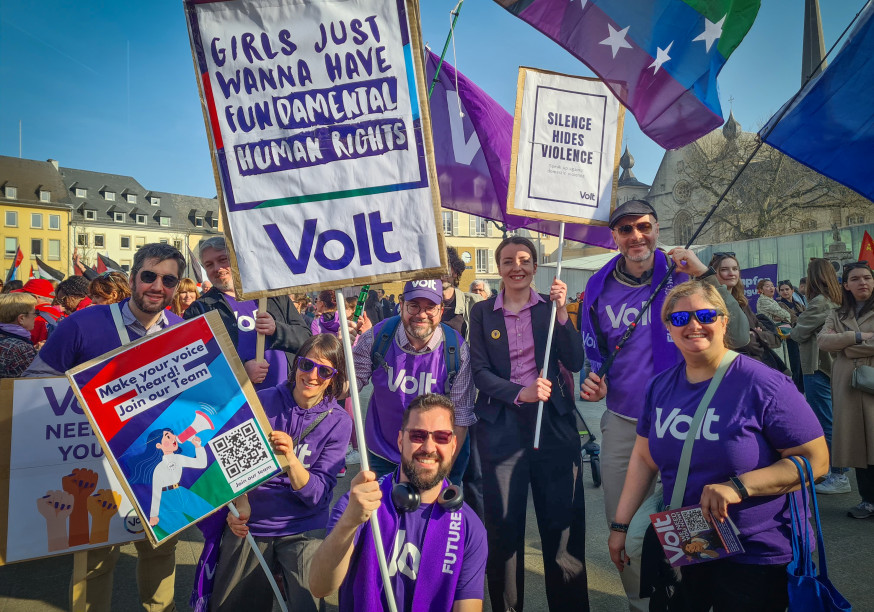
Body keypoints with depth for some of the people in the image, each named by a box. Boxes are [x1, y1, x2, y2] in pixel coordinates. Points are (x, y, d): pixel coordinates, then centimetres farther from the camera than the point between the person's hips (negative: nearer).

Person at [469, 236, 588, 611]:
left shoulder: (551, 308, 6)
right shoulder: (482, 312, 5)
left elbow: (575, 363, -1)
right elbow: (479, 372, -2)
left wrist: (562, 313, -12)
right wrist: (520, 393, -17)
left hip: (554, 421, 1)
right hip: (501, 425, 0)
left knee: (563, 521, 4)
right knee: (503, 524, 6)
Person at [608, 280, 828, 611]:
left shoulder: (763, 385, -17)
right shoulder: (660, 386, 0)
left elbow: (816, 459, -16)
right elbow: (644, 458, 6)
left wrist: (739, 486, -27)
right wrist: (620, 524, 4)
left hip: (756, 556, -4)